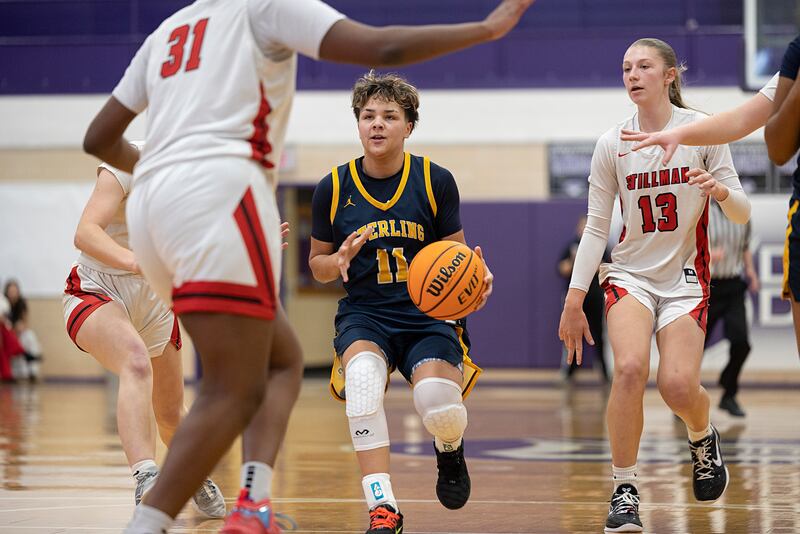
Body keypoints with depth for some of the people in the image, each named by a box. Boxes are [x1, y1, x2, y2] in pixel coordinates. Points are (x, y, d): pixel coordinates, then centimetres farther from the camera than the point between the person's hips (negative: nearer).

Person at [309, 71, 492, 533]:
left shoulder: (436, 181, 0)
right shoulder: (334, 189, 2)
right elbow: (318, 265, 13)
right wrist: (339, 261, -12)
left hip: (428, 313, 0)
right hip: (364, 314, 1)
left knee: (439, 404, -27)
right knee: (363, 377, -35)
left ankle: (450, 449, 15)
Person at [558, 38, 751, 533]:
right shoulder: (613, 143, -1)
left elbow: (743, 214, -2)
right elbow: (596, 228, 3)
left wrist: (720, 190, -25)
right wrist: (574, 300, -2)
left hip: (685, 277, -1)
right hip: (630, 273, 1)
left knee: (679, 386, -16)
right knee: (630, 367, -25)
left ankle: (703, 436, 23)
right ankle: (625, 491, -14)